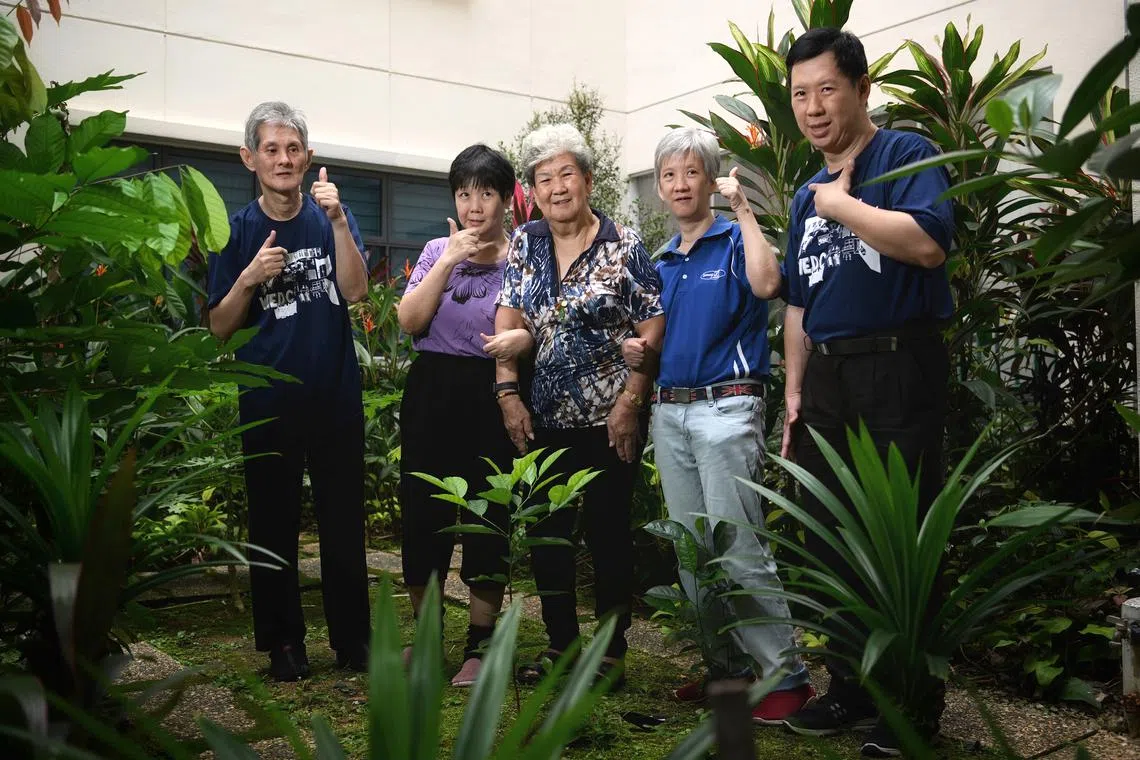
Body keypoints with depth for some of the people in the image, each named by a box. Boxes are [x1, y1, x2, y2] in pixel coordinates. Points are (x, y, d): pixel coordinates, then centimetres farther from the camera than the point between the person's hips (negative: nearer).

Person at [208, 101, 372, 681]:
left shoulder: (330, 217, 3)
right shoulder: (237, 231, 2)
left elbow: (355, 291, -11)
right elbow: (220, 327, 1)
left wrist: (338, 220, -20)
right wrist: (251, 276, -16)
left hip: (336, 397, 0)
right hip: (268, 402, 0)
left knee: (343, 521, 7)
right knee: (274, 524, 7)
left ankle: (352, 637, 20)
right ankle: (283, 643, 21)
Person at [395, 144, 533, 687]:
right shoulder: (438, 251, 9)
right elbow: (409, 321, -2)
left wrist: (526, 338, -23)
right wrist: (450, 261, -10)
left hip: (492, 396, -3)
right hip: (432, 392, 3)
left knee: (488, 518, 3)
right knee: (423, 513, 8)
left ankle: (481, 644, 18)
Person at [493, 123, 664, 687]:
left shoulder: (624, 245, -5)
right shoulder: (525, 243, 7)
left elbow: (653, 326, -8)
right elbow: (508, 319, 2)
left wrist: (629, 401, -14)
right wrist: (508, 393, -7)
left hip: (610, 418, -4)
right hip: (545, 418, 5)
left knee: (607, 532, 2)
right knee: (545, 532, 9)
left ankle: (612, 653, 16)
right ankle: (560, 646, 24)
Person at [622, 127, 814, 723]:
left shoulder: (735, 241, -2)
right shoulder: (664, 261, 17)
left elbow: (766, 283, -25)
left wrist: (743, 209, -17)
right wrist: (640, 352, 4)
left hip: (726, 407, -7)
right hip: (669, 411, 7)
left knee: (739, 550, -10)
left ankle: (787, 674, 0)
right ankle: (728, 665, 22)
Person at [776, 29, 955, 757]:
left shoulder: (907, 155, -5)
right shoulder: (807, 196, 16)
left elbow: (928, 243, -24)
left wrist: (841, 204, -13)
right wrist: (794, 391, 13)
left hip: (898, 370, -7)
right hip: (827, 380, 8)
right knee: (831, 542, 12)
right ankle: (853, 686, 27)